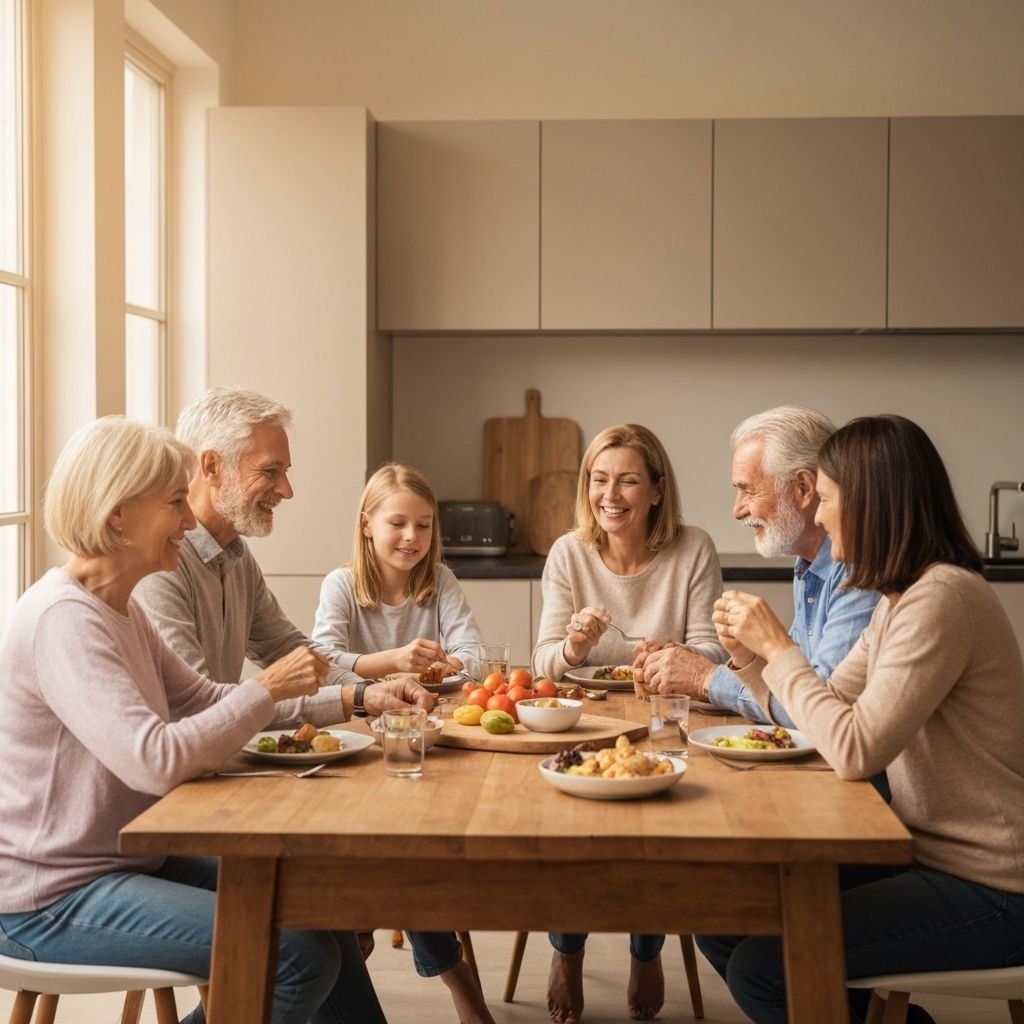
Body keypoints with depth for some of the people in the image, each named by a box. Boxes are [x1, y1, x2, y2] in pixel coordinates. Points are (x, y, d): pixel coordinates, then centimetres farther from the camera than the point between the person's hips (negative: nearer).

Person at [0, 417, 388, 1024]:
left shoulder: (120, 608, 8)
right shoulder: (61, 619, -23)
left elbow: (202, 699, 13)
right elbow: (156, 762, -32)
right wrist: (268, 688, -20)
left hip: (132, 859, 10)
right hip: (53, 899, -10)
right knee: (300, 958, -17)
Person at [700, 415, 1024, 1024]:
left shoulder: (942, 598, -22)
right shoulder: (900, 597, 9)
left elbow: (855, 751, -26)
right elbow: (827, 711, 14)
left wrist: (779, 648, -16)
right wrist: (751, 653, 0)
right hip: (930, 855, 9)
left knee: (759, 970, -16)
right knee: (723, 926, 4)